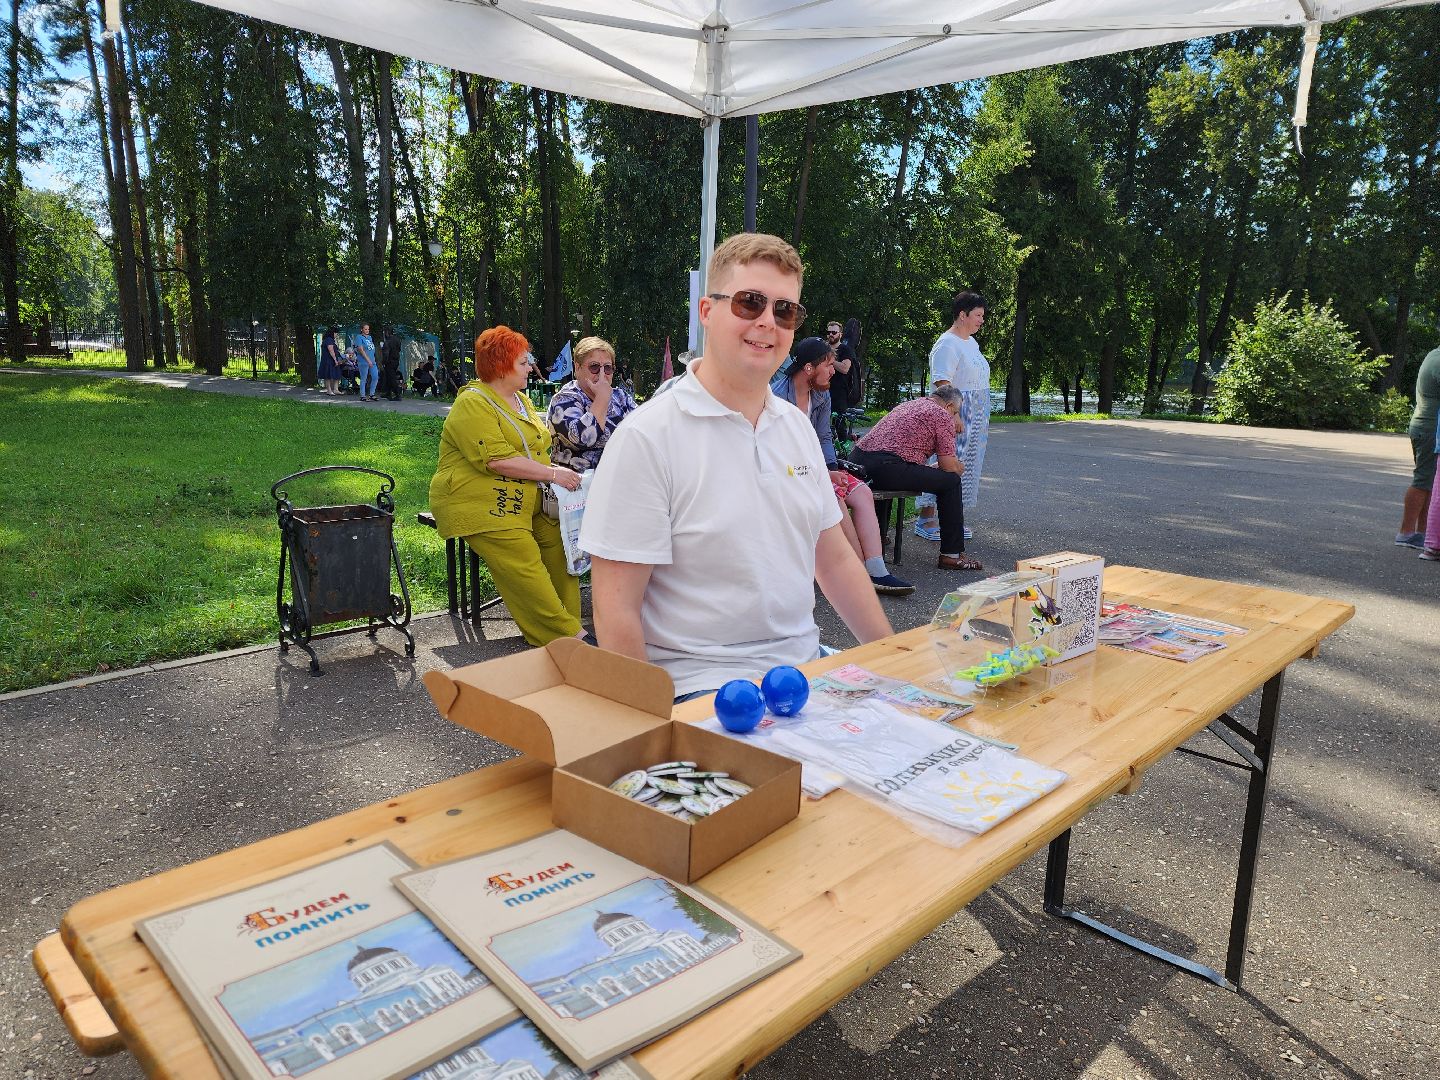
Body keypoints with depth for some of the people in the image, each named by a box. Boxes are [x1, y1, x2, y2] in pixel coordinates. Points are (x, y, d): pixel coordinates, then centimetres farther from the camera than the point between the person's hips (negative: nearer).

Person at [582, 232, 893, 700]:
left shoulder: (797, 426, 10)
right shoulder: (647, 437, -12)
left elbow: (836, 560, 17)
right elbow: (616, 611, -13)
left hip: (805, 664, 7)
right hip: (700, 685, -7)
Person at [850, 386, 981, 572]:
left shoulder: (908, 405, 29)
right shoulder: (943, 415, 3)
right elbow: (950, 466, 1)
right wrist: (960, 467, 24)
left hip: (857, 458, 9)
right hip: (885, 465, -9)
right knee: (950, 481, 4)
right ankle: (951, 555, 8)